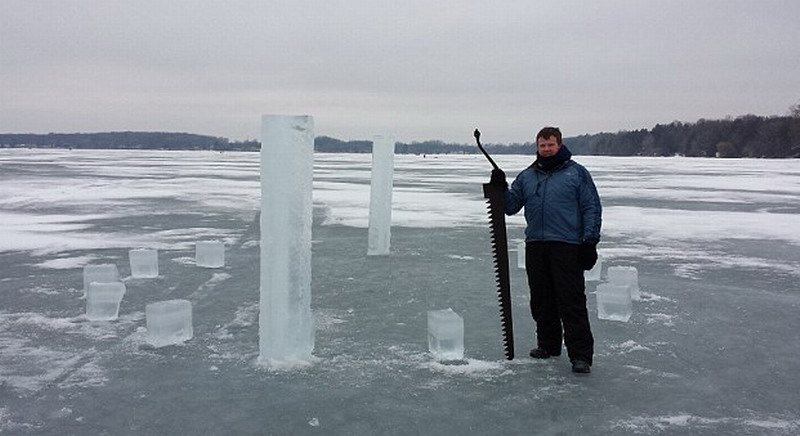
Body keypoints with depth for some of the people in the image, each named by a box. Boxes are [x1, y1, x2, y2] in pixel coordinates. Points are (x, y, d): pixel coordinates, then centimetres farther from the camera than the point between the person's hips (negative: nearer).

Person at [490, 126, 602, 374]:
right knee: (541, 300, 11)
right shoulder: (527, 176, 16)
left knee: (572, 302, -7)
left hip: (567, 246, -5)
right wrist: (500, 188, -4)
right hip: (535, 246, 5)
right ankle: (548, 344, 25)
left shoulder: (577, 172, 5)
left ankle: (580, 355, -4)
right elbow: (510, 206, 14)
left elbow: (592, 208, 2)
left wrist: (590, 241, -7)